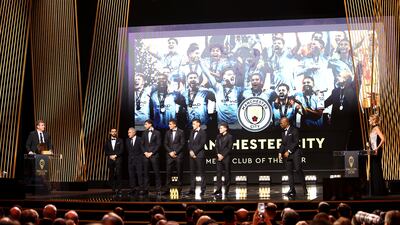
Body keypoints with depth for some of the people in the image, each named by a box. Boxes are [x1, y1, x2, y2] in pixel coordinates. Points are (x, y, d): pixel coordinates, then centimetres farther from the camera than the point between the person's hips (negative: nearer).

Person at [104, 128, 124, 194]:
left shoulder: (120, 140, 9)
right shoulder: (107, 141, 14)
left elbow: (121, 150, 0)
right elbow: (106, 150, 7)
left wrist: (115, 155, -11)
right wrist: (110, 156, -8)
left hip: (118, 159, -2)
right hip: (110, 159, 2)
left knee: (118, 174, -12)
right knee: (112, 174, 1)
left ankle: (118, 188, -8)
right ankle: (113, 188, 6)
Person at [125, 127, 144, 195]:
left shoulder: (139, 140, -4)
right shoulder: (127, 140, 13)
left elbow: (142, 149, -4)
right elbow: (128, 150, 17)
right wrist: (130, 156, 7)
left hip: (138, 160, -5)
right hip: (130, 160, 5)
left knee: (139, 174, -7)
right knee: (131, 175, 4)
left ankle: (141, 188, -4)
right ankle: (133, 189, 8)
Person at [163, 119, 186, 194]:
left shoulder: (181, 132, 1)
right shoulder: (168, 133, 12)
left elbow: (182, 144, -4)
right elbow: (165, 144, 10)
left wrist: (175, 152, -10)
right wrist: (170, 152, -5)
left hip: (178, 155, -3)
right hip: (170, 155, 3)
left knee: (179, 172, 1)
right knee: (168, 172, -2)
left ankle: (179, 188, 8)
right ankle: (167, 189, -1)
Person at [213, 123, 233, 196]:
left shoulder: (229, 137, -2)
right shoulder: (218, 136, 14)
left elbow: (229, 148, -8)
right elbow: (216, 146, 10)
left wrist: (223, 155, -13)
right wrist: (218, 154, -6)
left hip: (226, 157, -5)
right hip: (219, 157, 5)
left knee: (227, 173, 1)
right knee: (219, 173, 0)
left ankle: (227, 190, 6)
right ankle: (219, 190, 0)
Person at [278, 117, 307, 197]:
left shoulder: (294, 130, -3)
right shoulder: (283, 132, 19)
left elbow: (296, 142, -10)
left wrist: (289, 151, -14)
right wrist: (280, 152, 5)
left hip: (295, 153, -7)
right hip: (287, 154, 7)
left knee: (298, 170, -11)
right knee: (289, 172, 2)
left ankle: (304, 188, -1)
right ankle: (292, 190, 2)